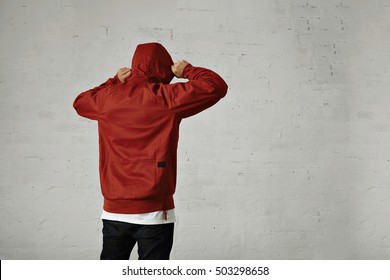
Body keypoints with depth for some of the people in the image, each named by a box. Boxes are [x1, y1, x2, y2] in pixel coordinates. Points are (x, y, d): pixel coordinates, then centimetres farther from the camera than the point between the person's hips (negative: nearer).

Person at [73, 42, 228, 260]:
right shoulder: (164, 97, -9)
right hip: (153, 212, -5)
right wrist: (187, 70, 7)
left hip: (113, 211, 5)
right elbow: (216, 86, -8)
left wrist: (114, 82, 22)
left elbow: (80, 102, 28)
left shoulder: (107, 98, 5)